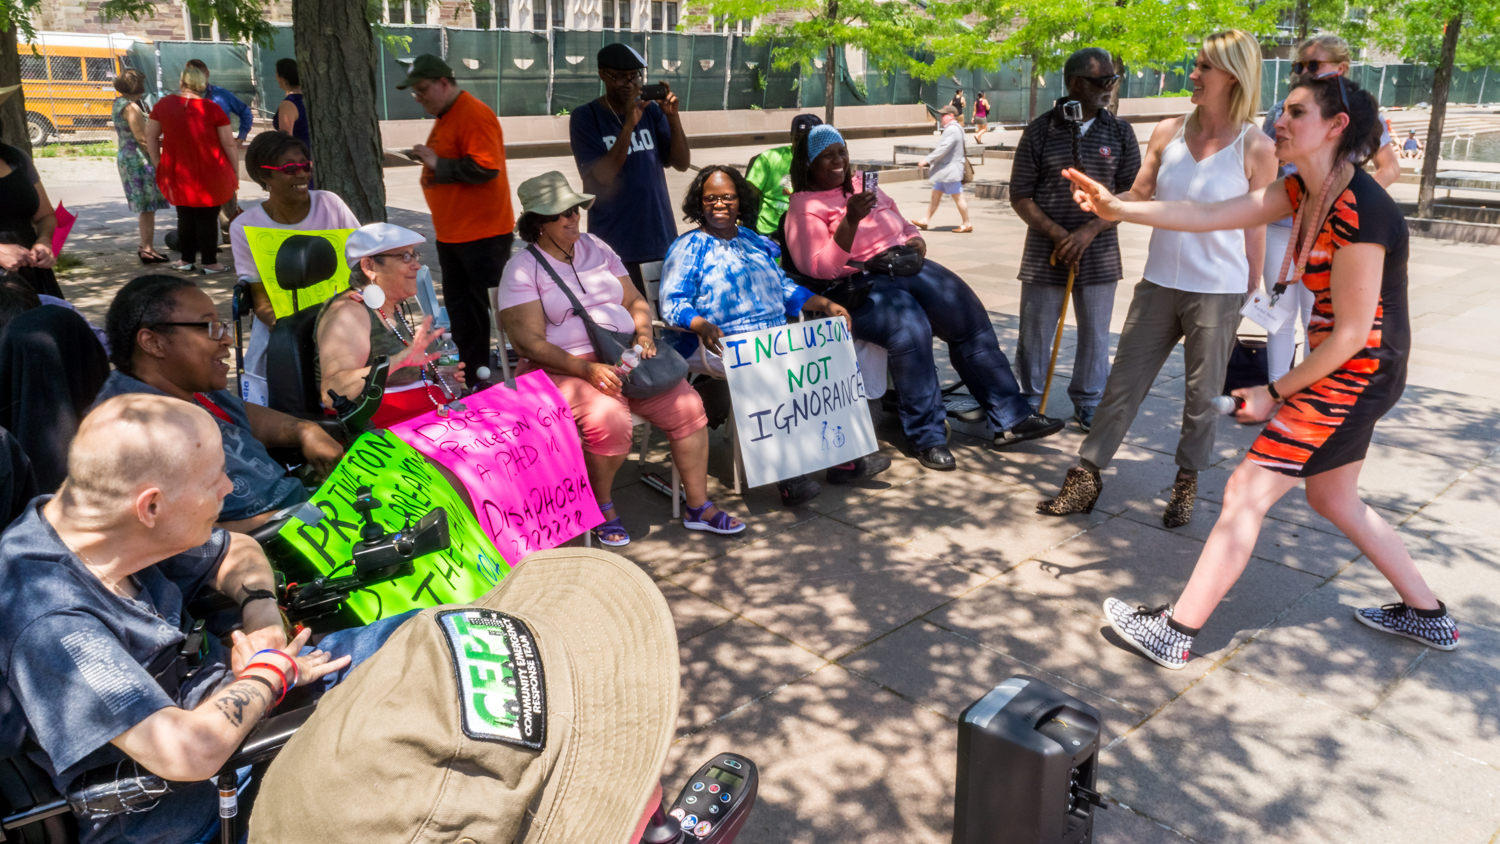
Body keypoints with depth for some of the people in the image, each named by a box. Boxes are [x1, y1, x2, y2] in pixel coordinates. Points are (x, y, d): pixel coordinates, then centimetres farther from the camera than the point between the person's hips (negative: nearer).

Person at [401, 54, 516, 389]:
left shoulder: (475, 115, -16)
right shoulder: (444, 117, 15)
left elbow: (485, 167, -25)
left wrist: (439, 164, -20)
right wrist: (429, 162, 10)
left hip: (483, 234, -10)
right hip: (452, 233, 10)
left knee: (491, 308, -5)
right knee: (459, 306, 14)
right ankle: (473, 377, 24)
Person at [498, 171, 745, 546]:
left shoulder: (595, 248, 15)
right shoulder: (524, 269, -3)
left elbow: (634, 299, 19)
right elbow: (530, 343, -12)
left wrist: (644, 334, -4)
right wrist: (588, 369, -23)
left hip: (625, 356, 6)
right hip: (564, 369, -5)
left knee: (687, 405, -14)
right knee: (609, 419, -34)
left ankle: (698, 507, 0)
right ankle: (601, 507, -6)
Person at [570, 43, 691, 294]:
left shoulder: (651, 110, 6)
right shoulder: (585, 117, -4)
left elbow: (682, 163, 2)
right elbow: (602, 177, -14)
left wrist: (673, 117, -12)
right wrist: (628, 126, -22)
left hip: (660, 238, 3)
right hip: (614, 246, -3)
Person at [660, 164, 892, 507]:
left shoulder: (755, 242, 24)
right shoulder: (688, 248, 5)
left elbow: (784, 287, 26)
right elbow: (672, 304, -6)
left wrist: (825, 304, 10)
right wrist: (703, 326, -27)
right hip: (719, 346, -6)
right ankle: (787, 473, -30)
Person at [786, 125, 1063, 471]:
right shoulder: (804, 207, -3)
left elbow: (900, 224, 31)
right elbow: (820, 269, -17)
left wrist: (915, 240, 7)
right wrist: (850, 219, -25)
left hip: (903, 265, 7)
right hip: (858, 286, -7)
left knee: (969, 315, -10)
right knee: (910, 327, -34)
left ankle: (1010, 417, -4)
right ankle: (927, 436, -21)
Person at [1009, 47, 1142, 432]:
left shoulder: (1120, 133, 3)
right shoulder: (1041, 131, -2)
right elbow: (1020, 196, -3)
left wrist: (1089, 231, -14)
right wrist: (1057, 234, -15)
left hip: (1099, 252, 2)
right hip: (1045, 251, -1)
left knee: (1095, 334, 9)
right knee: (1035, 332, 5)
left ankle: (1088, 404, 24)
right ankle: (1031, 404, 20)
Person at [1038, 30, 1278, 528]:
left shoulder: (1256, 149, -5)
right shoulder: (1168, 133, 4)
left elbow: (1256, 230, 0)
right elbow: (1138, 198, 8)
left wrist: (1251, 299, 3)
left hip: (1218, 293, -3)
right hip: (1160, 285, 3)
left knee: (1202, 395, 8)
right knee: (1123, 384, 5)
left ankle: (1187, 485, 26)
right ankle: (1086, 479, 11)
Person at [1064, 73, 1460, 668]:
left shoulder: (1359, 213, -24)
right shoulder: (1305, 191, 3)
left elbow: (1351, 333, -21)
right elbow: (1213, 216, 0)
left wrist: (1274, 394, -12)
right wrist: (1119, 209, -9)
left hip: (1359, 373, -10)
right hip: (1343, 370, 10)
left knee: (1247, 490, -8)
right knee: (1332, 497, 23)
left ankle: (1175, 633, -1)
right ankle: (1428, 617, 38)